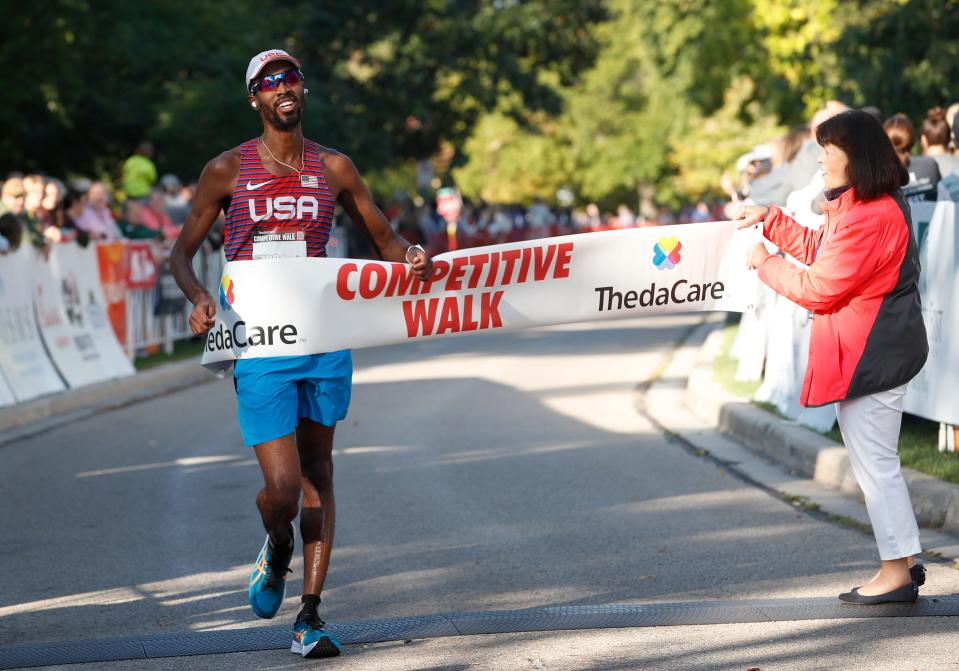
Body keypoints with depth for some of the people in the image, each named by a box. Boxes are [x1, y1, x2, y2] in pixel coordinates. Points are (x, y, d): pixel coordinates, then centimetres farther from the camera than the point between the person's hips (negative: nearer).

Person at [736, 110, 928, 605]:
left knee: (873, 462, -4)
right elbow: (818, 249, 25)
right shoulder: (861, 207, 12)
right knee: (875, 461, 16)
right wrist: (770, 220, 19)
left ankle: (896, 572, 2)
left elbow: (818, 289, -20)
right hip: (872, 353, 11)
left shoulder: (868, 218, -23)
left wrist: (766, 264, -5)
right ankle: (903, 562, 22)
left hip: (869, 357, -11)